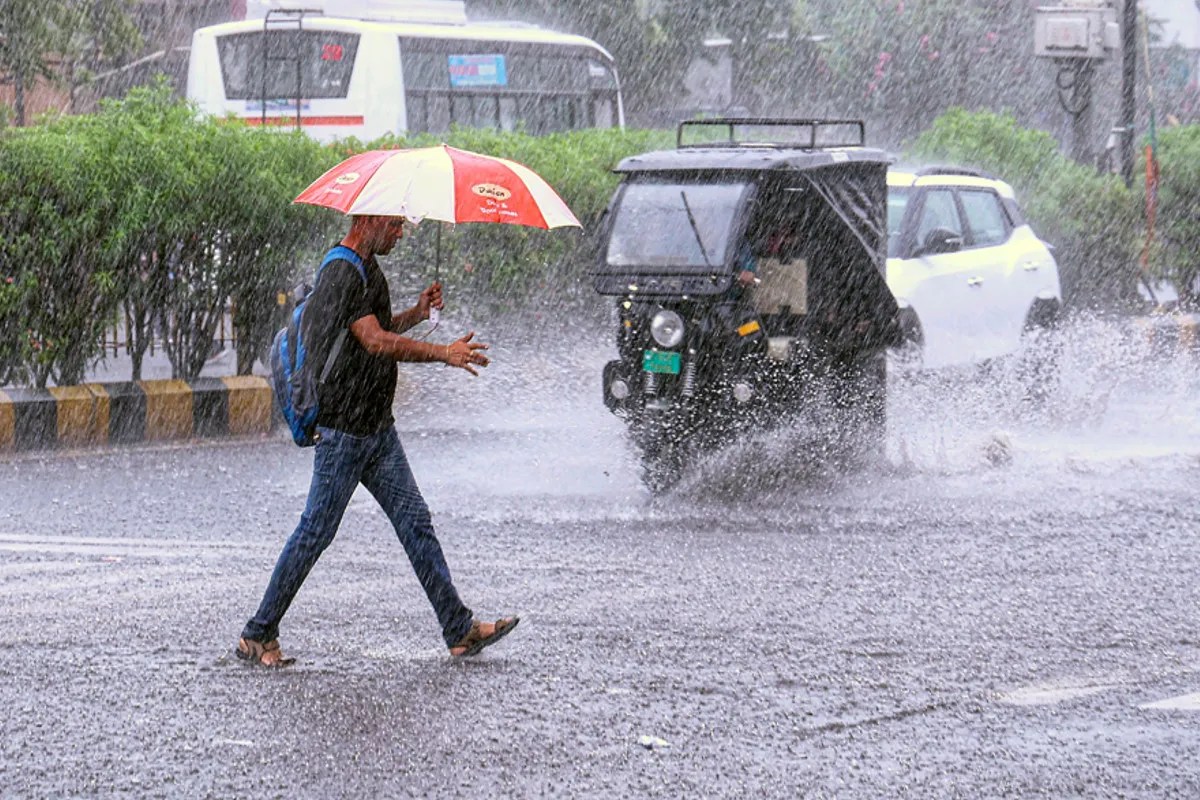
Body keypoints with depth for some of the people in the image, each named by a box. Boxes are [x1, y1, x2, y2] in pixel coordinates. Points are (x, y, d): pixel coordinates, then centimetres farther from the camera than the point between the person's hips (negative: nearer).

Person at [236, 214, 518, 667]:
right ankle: (257, 636, 6)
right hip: (343, 430, -10)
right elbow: (376, 343, -26)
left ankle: (460, 630, 9)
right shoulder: (343, 274, -17)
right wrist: (443, 354, -26)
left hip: (377, 427, 10)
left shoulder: (368, 269, 14)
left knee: (415, 522, 7)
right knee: (316, 533, -3)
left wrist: (415, 315, 8)